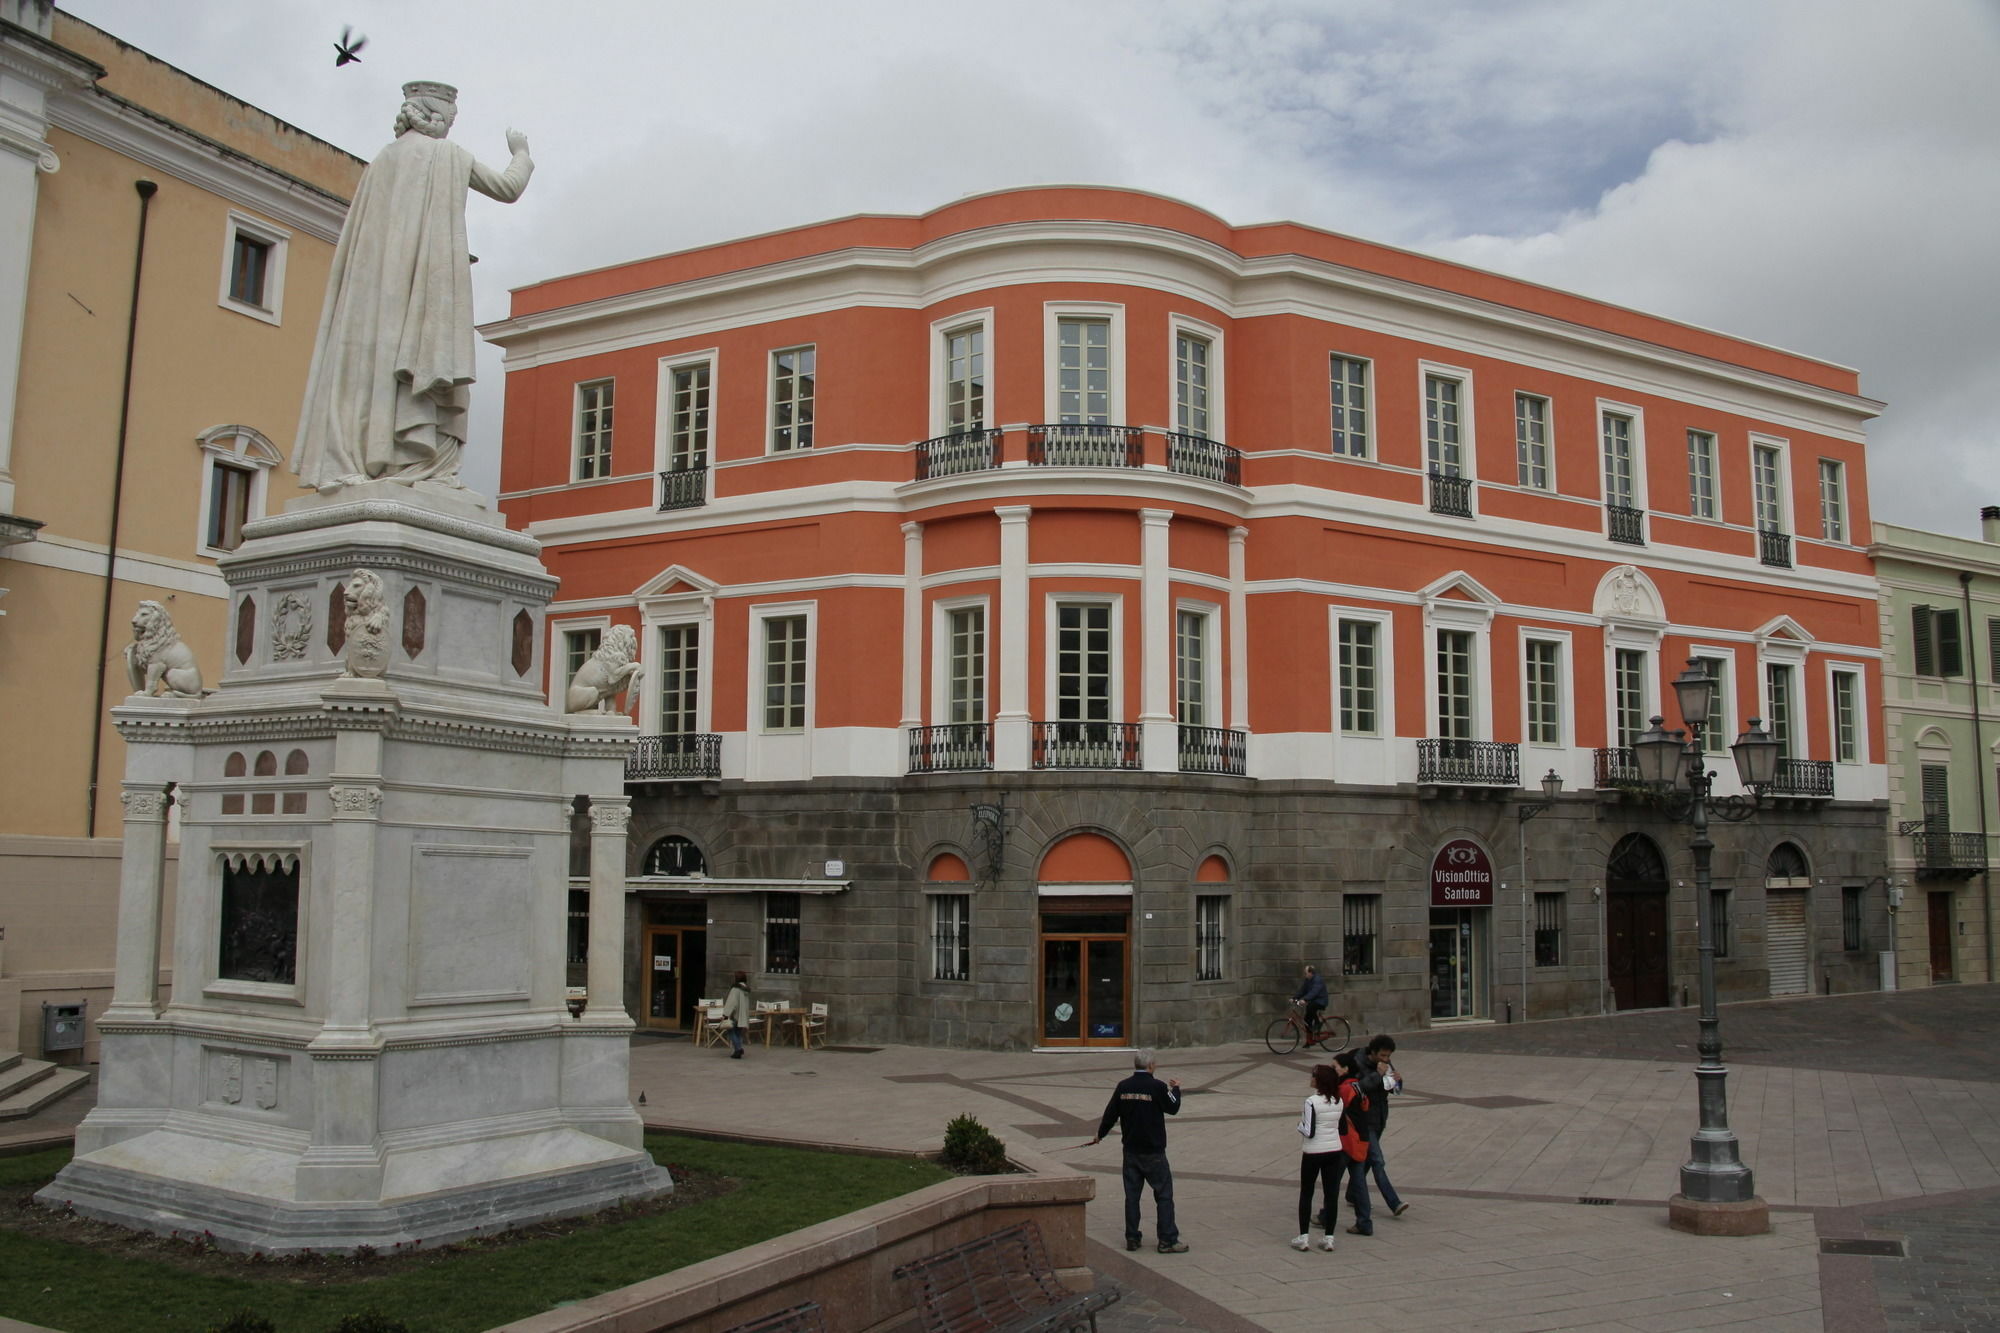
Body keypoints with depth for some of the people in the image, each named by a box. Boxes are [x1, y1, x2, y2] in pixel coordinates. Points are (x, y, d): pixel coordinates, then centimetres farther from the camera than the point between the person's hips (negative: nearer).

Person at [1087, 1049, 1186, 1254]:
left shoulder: (1123, 1087, 0)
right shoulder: (1157, 1087, -14)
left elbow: (1110, 1113, 7)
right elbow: (1173, 1108, 0)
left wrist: (1100, 1135, 23)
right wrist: (1176, 1089, 18)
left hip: (1131, 1150, 5)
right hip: (1153, 1152, -5)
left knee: (1132, 1194, 11)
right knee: (1164, 1194, 3)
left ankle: (1132, 1238, 16)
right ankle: (1168, 1240, 4)